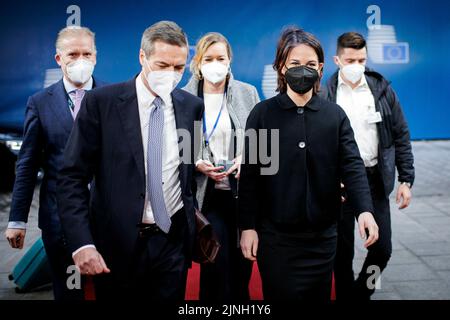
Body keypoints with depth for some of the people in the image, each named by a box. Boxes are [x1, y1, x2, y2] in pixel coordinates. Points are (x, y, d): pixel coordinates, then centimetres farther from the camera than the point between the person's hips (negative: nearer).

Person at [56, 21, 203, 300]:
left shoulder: (193, 106, 1)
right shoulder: (101, 102, -8)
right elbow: (73, 177, -9)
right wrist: (82, 243, -17)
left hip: (173, 238, 2)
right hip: (117, 243, -2)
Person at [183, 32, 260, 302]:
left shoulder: (248, 93, 3)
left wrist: (246, 159, -12)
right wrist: (197, 164, -14)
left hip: (244, 190, 2)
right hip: (207, 192, -2)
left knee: (242, 262, 12)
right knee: (218, 262, -4)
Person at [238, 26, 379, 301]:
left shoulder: (335, 114, 2)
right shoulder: (263, 113, -3)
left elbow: (351, 165, -6)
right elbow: (250, 174, -3)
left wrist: (365, 209, -22)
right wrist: (248, 227, -6)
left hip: (322, 234, 2)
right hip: (276, 234, -2)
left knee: (319, 294, 14)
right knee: (280, 294, 6)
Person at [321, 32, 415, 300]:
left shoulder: (382, 90, 1)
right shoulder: (324, 94, -5)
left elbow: (401, 137, 5)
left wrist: (406, 180, 1)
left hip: (375, 179, 2)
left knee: (382, 248, 6)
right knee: (343, 250, 7)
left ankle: (361, 292, 31)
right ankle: (345, 294, 28)